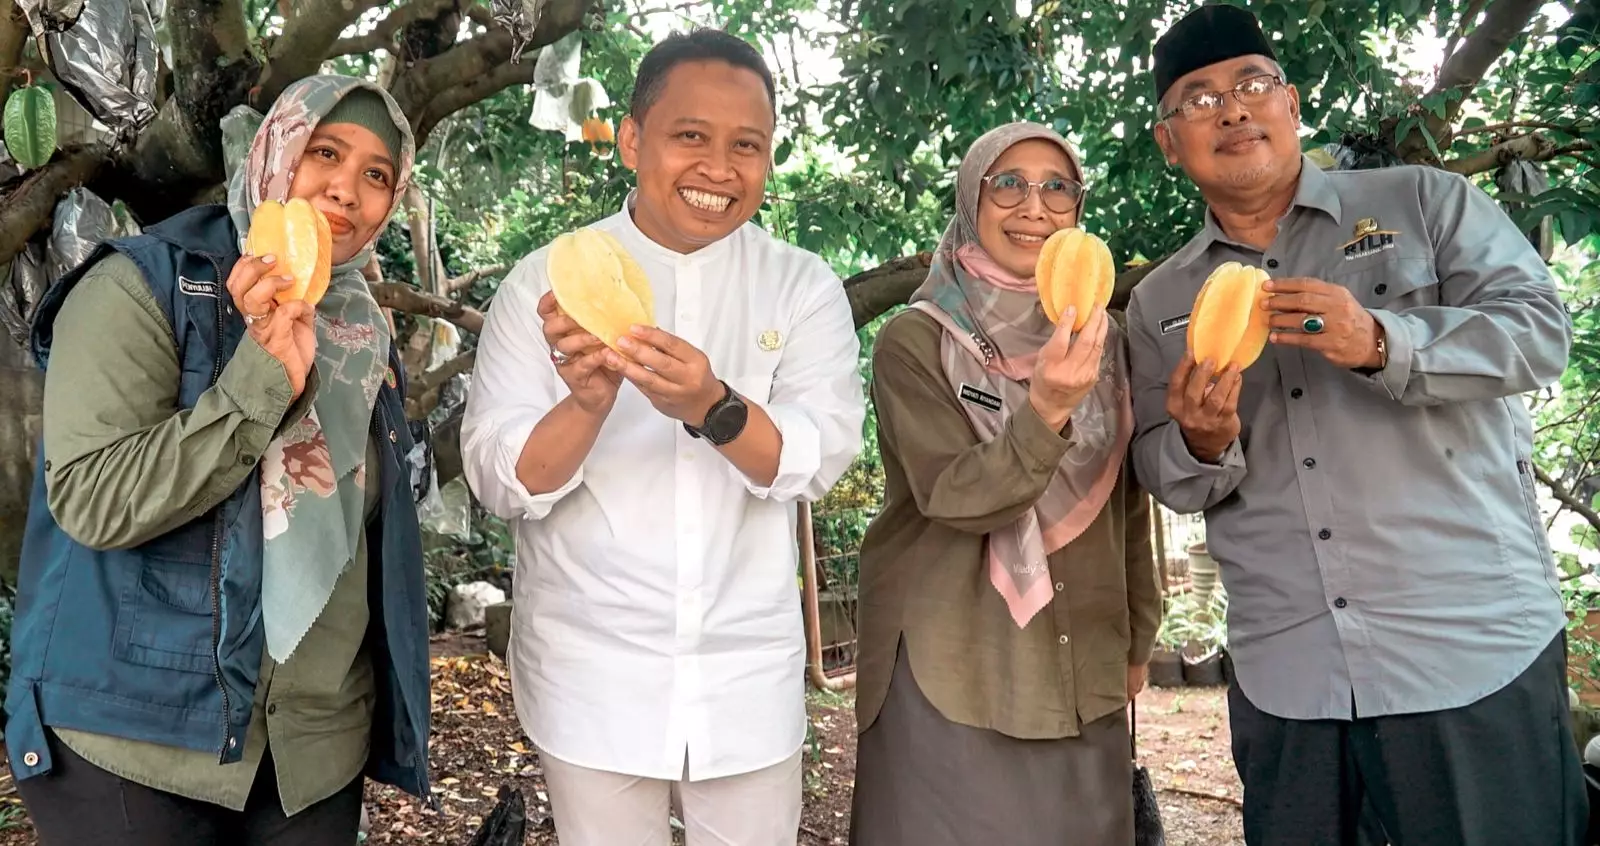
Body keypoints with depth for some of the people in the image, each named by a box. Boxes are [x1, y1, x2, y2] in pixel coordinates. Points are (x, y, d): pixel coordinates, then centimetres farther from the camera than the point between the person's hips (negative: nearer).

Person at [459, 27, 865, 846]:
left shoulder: (805, 287, -3)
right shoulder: (545, 281, -6)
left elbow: (818, 459, -14)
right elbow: (498, 479, -11)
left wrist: (712, 408, -33)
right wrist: (587, 403, -30)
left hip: (749, 677, 1)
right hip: (591, 675, -1)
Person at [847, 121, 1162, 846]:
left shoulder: (1103, 341, 6)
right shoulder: (915, 340, -8)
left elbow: (1127, 504, 13)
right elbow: (954, 497, -18)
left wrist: (1137, 637, 16)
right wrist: (1045, 410, -33)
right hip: (951, 677, -4)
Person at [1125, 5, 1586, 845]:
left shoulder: (1425, 202, 3)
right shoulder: (1159, 302, 10)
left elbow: (1540, 331, -7)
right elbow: (1166, 477, 10)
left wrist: (1380, 343, -23)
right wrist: (1204, 445, -13)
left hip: (1473, 645, -2)